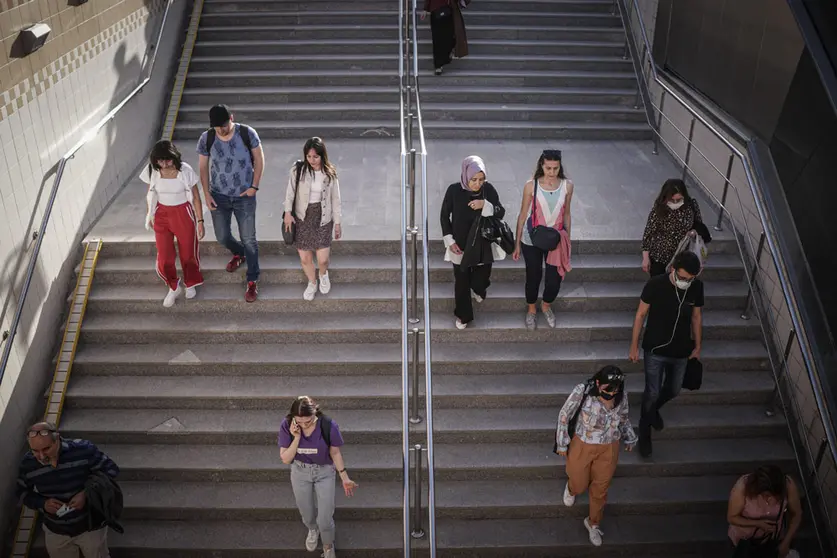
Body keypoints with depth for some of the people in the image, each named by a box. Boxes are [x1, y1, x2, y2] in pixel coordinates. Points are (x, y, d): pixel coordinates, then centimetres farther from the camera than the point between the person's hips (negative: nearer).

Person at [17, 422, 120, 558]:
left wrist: (86, 494, -27)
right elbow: (23, 492, 2)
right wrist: (42, 503, -18)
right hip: (55, 531, 3)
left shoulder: (83, 449, -27)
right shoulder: (28, 463, -15)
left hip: (90, 526, -3)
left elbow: (111, 470, -15)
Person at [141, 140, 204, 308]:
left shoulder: (185, 171, -18)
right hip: (162, 215, 2)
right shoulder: (152, 170, -11)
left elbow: (195, 197, -9)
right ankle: (174, 287, 29)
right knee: (164, 258, 1)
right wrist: (150, 215, 13)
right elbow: (150, 195, 5)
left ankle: (190, 283, 43)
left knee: (188, 253, 13)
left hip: (183, 214, -2)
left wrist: (200, 221, -9)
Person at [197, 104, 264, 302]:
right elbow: (203, 167, 1)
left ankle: (252, 281, 13)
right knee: (222, 237, 11)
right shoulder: (206, 138, -10)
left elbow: (259, 159, -4)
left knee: (249, 239, 0)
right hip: (219, 197, 2)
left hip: (244, 197, -2)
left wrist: (254, 186, -10)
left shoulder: (247, 133, -15)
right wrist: (207, 194, -5)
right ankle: (239, 253, 46)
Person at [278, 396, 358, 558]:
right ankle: (313, 530, 59)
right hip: (300, 473, 2)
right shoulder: (287, 426, -24)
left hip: (324, 473, -1)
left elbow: (335, 453, -11)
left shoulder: (328, 426, -28)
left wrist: (345, 478, -7)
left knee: (325, 518, 4)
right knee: (306, 513, 21)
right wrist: (296, 437, -33)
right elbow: (285, 459, -20)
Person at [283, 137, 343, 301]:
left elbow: (335, 199, 1)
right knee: (305, 258, 7)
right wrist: (287, 212, -11)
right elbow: (290, 192, -1)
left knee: (322, 259, -3)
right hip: (302, 218, 0)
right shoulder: (298, 170, -9)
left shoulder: (330, 173, -6)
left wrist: (337, 222, 3)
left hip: (322, 219, 0)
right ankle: (312, 283, 38)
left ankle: (323, 274, 36)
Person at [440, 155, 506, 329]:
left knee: (481, 279, 14)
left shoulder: (488, 189, -12)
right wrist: (450, 241, -9)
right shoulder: (454, 190, -16)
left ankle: (478, 289, 52)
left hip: (483, 245, 1)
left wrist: (485, 205, -28)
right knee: (461, 282, 12)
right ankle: (463, 315, 33)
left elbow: (501, 213, -9)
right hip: (460, 245, -1)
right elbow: (445, 216, -5)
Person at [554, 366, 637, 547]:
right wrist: (562, 443, -8)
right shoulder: (582, 391, -27)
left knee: (600, 488, 18)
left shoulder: (622, 395, -15)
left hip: (609, 449, 2)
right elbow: (564, 415, -14)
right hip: (582, 446, -2)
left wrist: (630, 438, 16)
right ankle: (571, 488, 56)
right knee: (580, 485, 17)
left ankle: (593, 523, 43)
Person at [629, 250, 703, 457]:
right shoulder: (655, 284, -23)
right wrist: (634, 346, -6)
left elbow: (696, 316, 3)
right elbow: (641, 314, -11)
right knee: (652, 392, 3)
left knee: (673, 390, 21)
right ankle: (644, 432, 28)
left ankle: (654, 409, 53)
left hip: (681, 351, 4)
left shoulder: (697, 287, -13)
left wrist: (697, 346, 11)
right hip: (655, 350, -4)